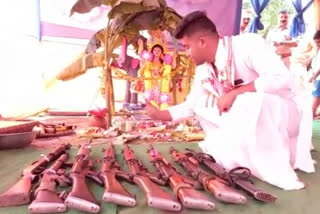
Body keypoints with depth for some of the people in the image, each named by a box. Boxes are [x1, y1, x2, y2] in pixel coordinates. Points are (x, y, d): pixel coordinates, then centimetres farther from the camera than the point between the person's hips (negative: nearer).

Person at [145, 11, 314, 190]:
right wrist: (158, 115, 6)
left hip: (285, 112, -6)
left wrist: (234, 93, -29)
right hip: (251, 122, 7)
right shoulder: (203, 71, -1)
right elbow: (190, 106, 8)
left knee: (249, 100, -35)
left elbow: (281, 78, -33)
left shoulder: (248, 44, -22)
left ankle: (277, 169, -20)